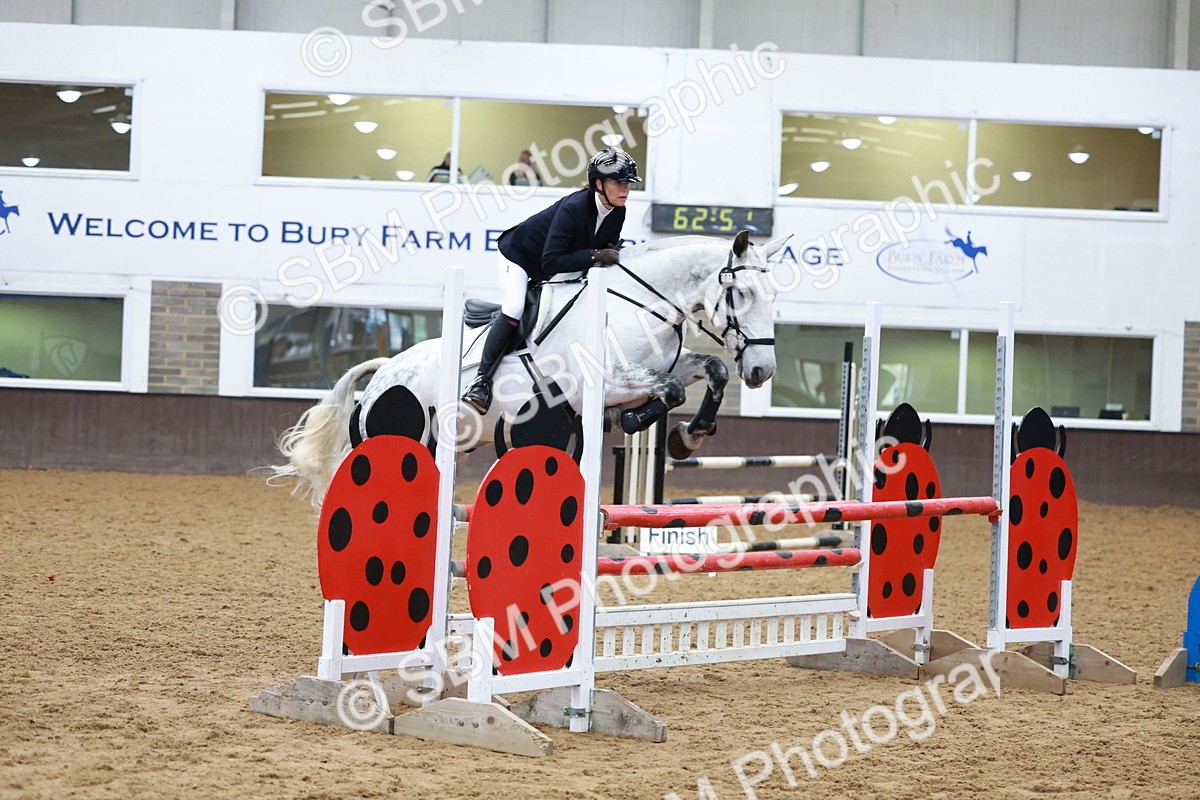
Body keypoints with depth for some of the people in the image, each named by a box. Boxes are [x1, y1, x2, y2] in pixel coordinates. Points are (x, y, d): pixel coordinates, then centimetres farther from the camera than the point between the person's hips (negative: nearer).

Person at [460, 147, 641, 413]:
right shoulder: (574, 208, -37)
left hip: (550, 271, 9)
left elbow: (608, 247, 4)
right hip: (519, 253, -9)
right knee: (513, 310, -26)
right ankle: (482, 381, -19)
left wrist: (610, 254, -20)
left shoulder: (617, 213, -15)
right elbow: (551, 262, -41)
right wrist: (594, 255, -42)